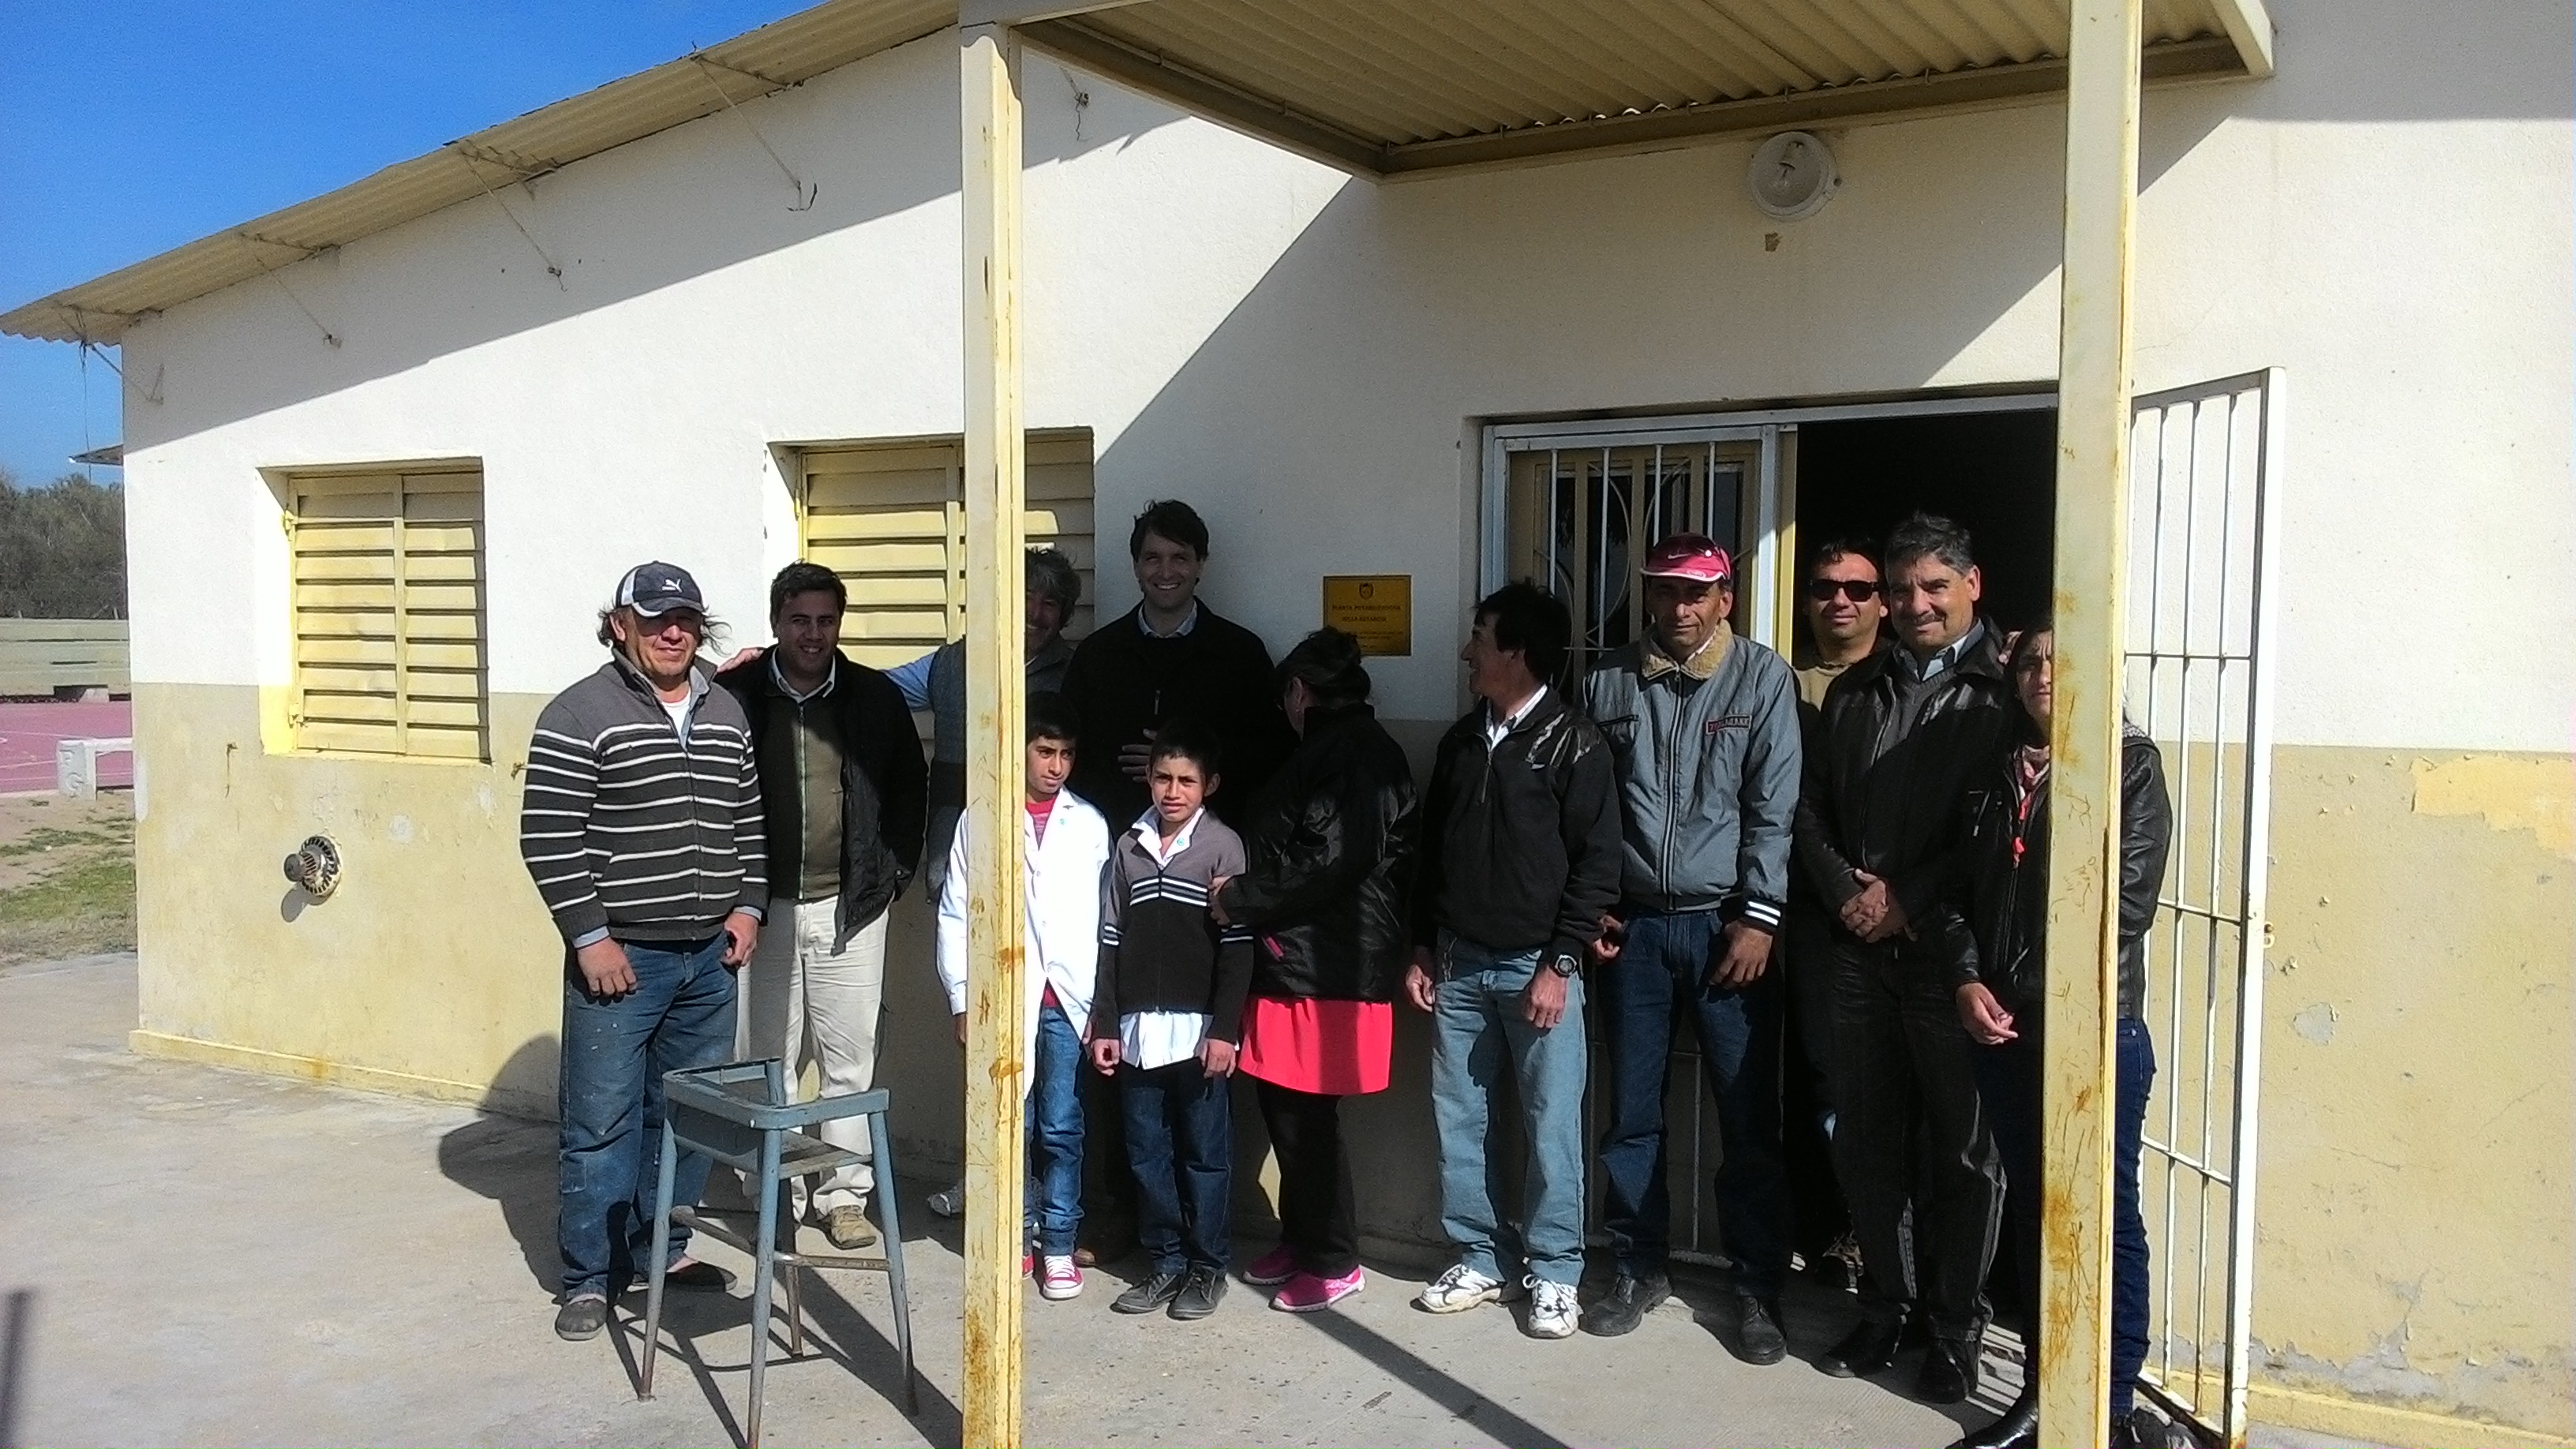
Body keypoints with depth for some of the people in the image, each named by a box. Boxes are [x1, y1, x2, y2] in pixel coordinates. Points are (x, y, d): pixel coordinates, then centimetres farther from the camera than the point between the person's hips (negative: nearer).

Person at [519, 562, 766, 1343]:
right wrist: (590, 936, -14)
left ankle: (662, 1248, 29)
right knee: (602, 1122, 2)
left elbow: (750, 820, 17)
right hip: (621, 956, -6)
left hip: (709, 957, 6)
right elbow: (549, 838, -12)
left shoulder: (727, 713, 11)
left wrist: (747, 906, 7)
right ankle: (590, 1277, 14)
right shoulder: (579, 716, -9)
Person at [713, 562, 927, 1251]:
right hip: (761, 906, 0)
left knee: (850, 1058, 4)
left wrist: (896, 870, 4)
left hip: (849, 906, 1)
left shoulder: (875, 697, 1)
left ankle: (844, 1195, 16)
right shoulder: (734, 695, -3)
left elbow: (908, 788, 11)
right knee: (767, 1060, 8)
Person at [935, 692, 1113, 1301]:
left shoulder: (1089, 823, 5)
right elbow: (956, 916, 3)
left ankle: (1059, 1245, 13)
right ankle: (1019, 1233, 22)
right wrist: (962, 1001, 0)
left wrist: (1103, 1004, 1)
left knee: (1061, 1127, 1)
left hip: (1067, 998, 0)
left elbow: (1103, 916, 4)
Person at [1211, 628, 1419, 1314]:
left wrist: (1238, 899, -13)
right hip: (1303, 956, 10)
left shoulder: (1352, 754, -14)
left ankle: (1333, 1263, 11)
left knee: (1305, 1113, -2)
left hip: (1325, 966, -10)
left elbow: (1327, 863, -22)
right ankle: (1301, 1240, 27)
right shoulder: (1347, 748, 18)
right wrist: (1246, 897, 14)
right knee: (1283, 1103, 14)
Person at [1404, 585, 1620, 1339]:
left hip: (1537, 966, -6)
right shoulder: (1461, 740, 11)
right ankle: (1479, 1258, 21)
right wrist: (1423, 949, 13)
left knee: (1551, 1123, 1)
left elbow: (1597, 863, -10)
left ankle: (1554, 1273, 13)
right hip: (1459, 965, 6)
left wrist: (1559, 964, -13)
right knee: (1458, 1119, 8)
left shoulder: (1574, 742, -7)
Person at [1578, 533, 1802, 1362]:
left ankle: (1757, 1287, 14)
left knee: (1750, 1118, 2)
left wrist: (1758, 918, -10)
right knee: (1631, 1114, 8)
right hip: (1632, 927, 2)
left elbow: (1774, 807, -5)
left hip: (1726, 925, -2)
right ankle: (1639, 1269, 23)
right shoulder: (1608, 682, 6)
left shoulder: (1762, 678, -1)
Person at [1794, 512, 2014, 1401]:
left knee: (1961, 1149, 5)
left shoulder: (2004, 691, -3)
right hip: (1860, 949, 5)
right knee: (1865, 1140, 11)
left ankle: (1956, 1326, 18)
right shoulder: (1855, 690, 15)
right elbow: (1811, 806, 14)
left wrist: (1909, 902, -11)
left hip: (1950, 950, -5)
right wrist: (1846, 892, -2)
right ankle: (1885, 1304, 25)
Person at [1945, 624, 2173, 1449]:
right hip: (2004, 1027, 5)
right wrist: (1968, 980, -2)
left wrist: (2041, 996, -12)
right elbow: (1965, 890, 14)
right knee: (2030, 1206, 11)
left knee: (2104, 1212, 0)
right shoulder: (1999, 771, 14)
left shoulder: (2130, 761, -1)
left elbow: (2129, 900, -9)